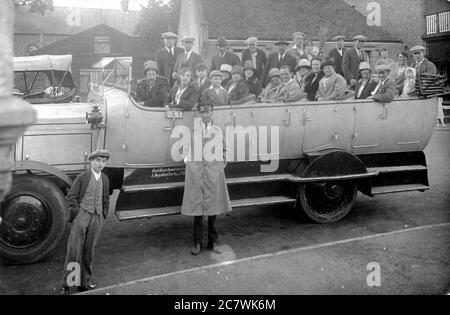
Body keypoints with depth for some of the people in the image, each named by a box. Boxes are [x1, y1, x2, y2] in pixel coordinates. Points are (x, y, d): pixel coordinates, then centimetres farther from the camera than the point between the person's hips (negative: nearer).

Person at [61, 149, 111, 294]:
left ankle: (85, 282, 20)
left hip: (97, 218, 4)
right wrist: (76, 213, -9)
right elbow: (71, 197, -3)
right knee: (74, 249, -4)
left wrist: (104, 215, 11)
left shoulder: (105, 179, 11)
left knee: (89, 251, 10)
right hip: (82, 215, -4)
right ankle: (67, 284, 5)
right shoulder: (82, 177, -3)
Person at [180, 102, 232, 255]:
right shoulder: (192, 128, 5)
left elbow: (223, 149, 18)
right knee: (196, 202, -2)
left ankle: (212, 239, 14)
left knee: (213, 202, 2)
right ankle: (197, 242, 5)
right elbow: (185, 147, 12)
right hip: (195, 168, -1)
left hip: (213, 169, 1)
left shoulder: (217, 130, 10)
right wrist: (187, 161, 3)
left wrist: (222, 163, 8)